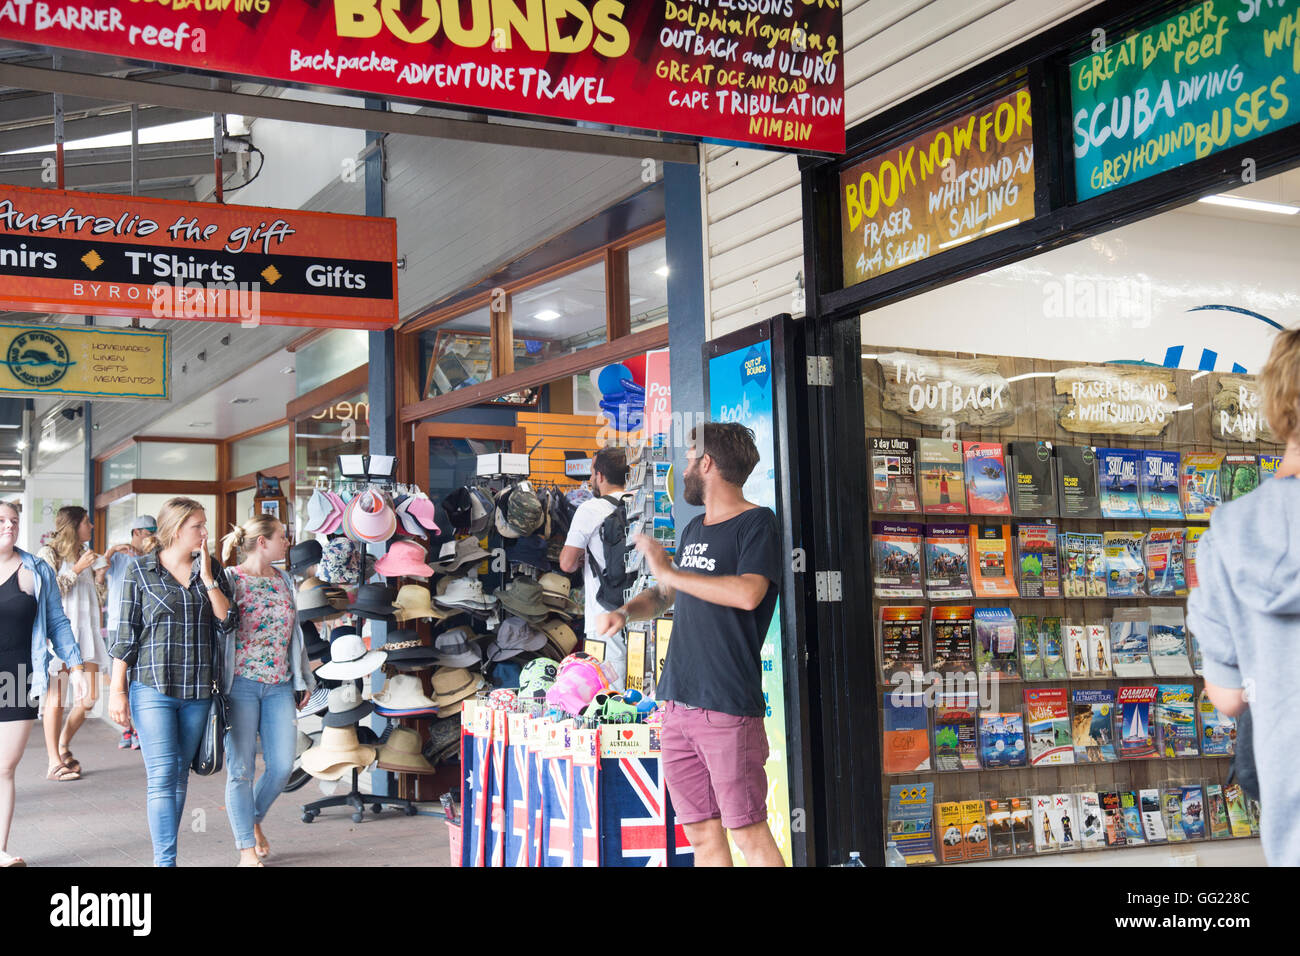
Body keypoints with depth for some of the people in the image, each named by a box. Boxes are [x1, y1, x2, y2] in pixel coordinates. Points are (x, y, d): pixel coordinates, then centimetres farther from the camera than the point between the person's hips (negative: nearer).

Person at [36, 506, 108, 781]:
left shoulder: (86, 556, 19)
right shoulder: (49, 554, -1)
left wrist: (99, 574, 8)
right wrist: (76, 569, -12)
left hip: (86, 631, 7)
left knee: (89, 696, 1)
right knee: (57, 699, -6)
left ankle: (63, 745, 23)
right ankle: (54, 763, -1)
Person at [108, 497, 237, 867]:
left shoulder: (211, 569, 9)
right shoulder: (140, 569, 0)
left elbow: (228, 621, 0)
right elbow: (126, 633, 0)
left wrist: (208, 579, -8)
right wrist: (117, 689, -3)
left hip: (198, 690, 4)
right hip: (152, 687, -4)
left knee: (181, 774, 10)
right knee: (162, 775, -10)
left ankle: (164, 855, 20)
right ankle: (165, 860, -9)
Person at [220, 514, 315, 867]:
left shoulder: (284, 581, 14)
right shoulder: (229, 579, -4)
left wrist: (304, 679, 19)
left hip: (280, 686, 5)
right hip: (241, 684, -5)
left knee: (283, 766, 0)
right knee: (242, 768, -1)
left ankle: (253, 820, 28)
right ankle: (247, 848, 11)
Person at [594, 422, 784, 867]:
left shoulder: (757, 523, -5)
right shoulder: (693, 531, 19)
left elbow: (748, 593, -22)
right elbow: (667, 593, 33)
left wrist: (669, 571, -13)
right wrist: (626, 611, 11)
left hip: (729, 707, -7)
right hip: (678, 704, 8)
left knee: (748, 833, -7)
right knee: (702, 834, 9)